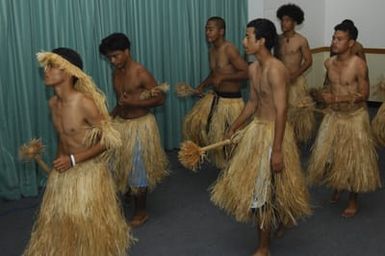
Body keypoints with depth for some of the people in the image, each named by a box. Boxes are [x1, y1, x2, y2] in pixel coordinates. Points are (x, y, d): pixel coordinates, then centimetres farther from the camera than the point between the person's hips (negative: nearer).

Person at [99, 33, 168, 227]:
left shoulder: (141, 73, -19)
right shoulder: (116, 73, 5)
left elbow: (160, 99, -17)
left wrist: (133, 102, -26)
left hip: (140, 125, -7)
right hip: (120, 123, 7)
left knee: (138, 168, 3)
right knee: (123, 165, 14)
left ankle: (141, 212, 18)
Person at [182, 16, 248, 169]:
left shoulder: (229, 50, -20)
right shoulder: (212, 51, 7)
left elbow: (246, 72, -23)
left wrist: (223, 78, -25)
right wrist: (202, 86, 5)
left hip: (231, 100, -8)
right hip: (215, 97, 9)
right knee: (192, 122, 9)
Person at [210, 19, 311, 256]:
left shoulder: (276, 69, -22)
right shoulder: (253, 68, 6)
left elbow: (281, 111, -24)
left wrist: (277, 150, -24)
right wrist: (234, 127, 23)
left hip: (273, 132, -9)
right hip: (256, 128, 9)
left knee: (264, 190, 2)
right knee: (252, 184, 21)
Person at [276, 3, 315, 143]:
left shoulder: (301, 40, -8)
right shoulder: (278, 40, 5)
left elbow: (308, 61, -6)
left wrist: (296, 74, -19)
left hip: (296, 80, -4)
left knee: (297, 111, 0)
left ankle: (297, 137, 14)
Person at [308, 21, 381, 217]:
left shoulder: (359, 64, -19)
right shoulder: (328, 63, -1)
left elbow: (364, 95, -17)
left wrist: (336, 98, -26)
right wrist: (323, 95, -4)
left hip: (354, 117, -5)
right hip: (333, 115, 5)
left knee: (353, 159, 4)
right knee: (327, 155, 10)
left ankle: (353, 200, 22)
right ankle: (336, 187, 38)